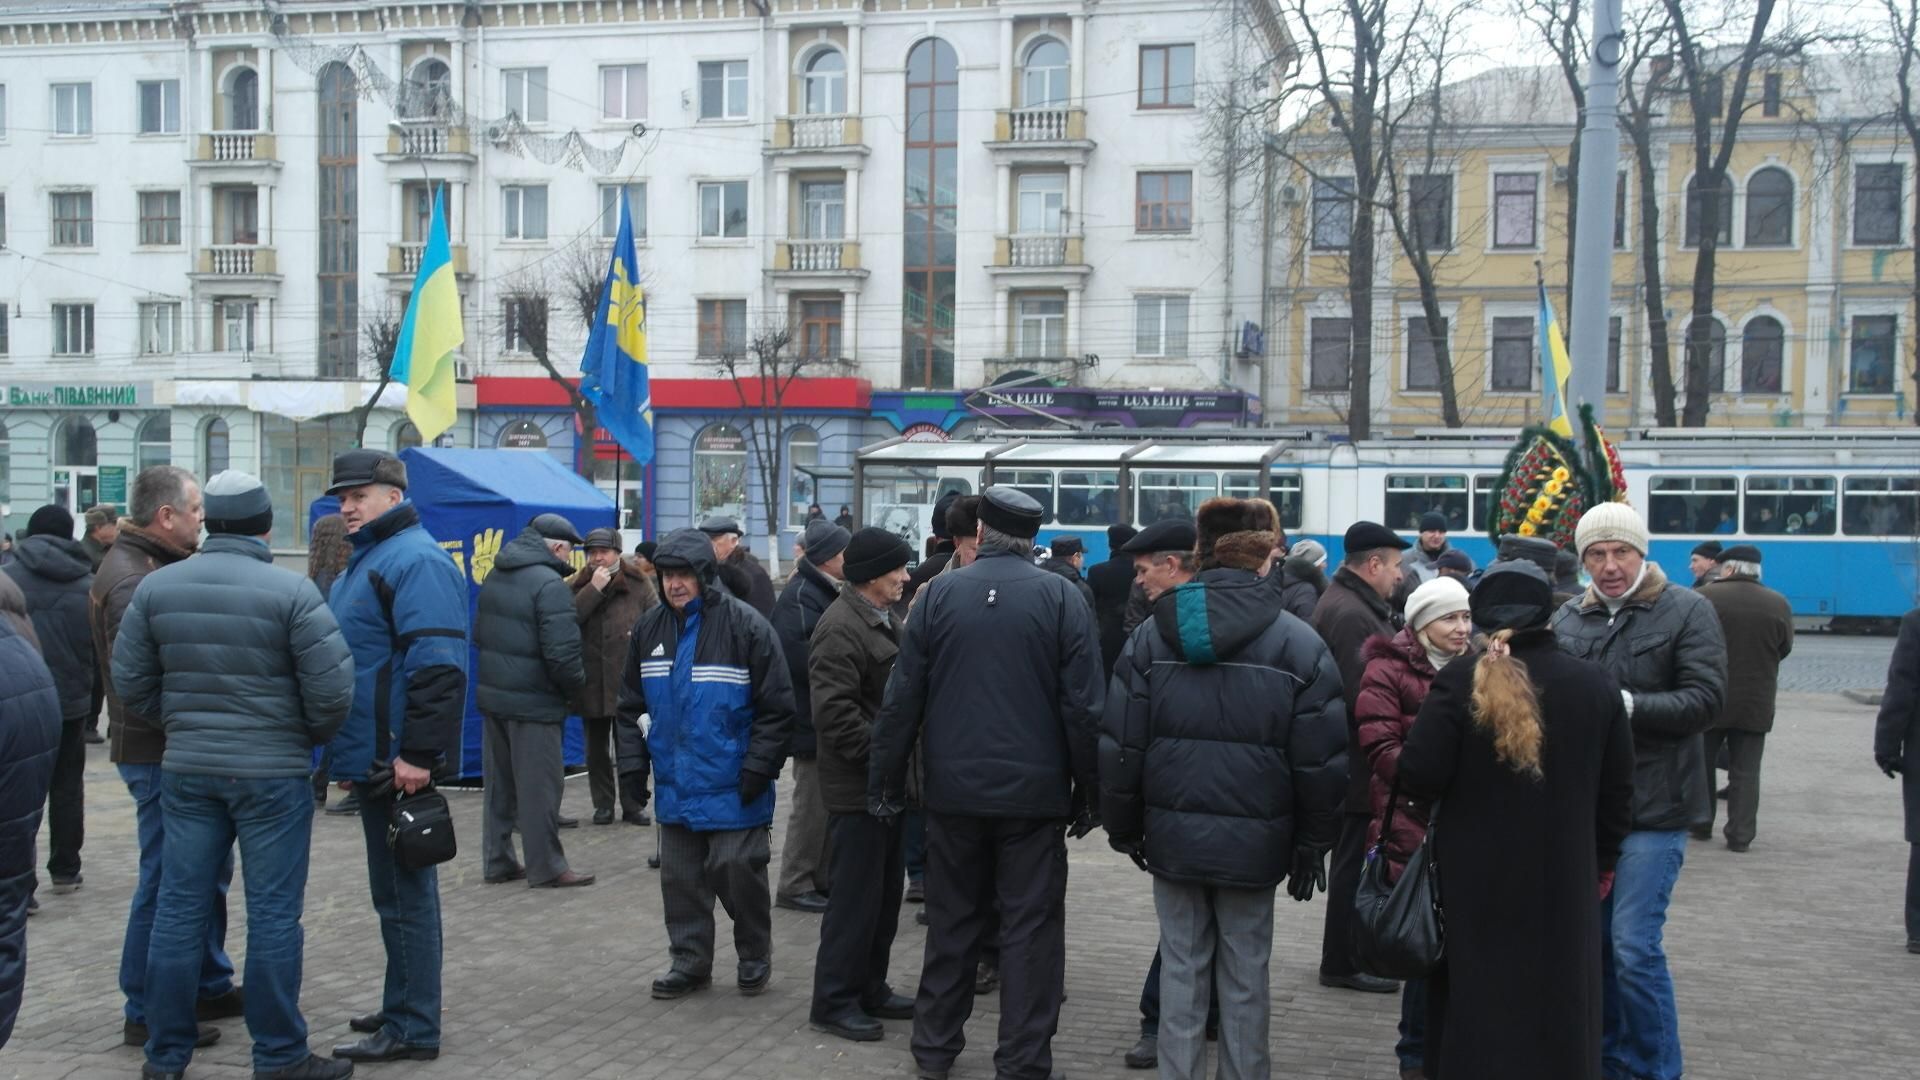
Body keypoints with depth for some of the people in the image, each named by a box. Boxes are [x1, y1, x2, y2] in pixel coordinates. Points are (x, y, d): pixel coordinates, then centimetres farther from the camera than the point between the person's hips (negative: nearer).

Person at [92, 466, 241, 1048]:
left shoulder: (161, 566, 12)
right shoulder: (131, 581, -19)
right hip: (160, 754, -10)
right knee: (167, 882, -1)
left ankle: (211, 987, 32)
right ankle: (147, 1013, 10)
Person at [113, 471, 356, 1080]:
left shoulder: (157, 586, 1)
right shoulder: (290, 591, -12)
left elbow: (131, 680, 4)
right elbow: (332, 688, -14)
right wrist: (310, 738, 5)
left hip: (185, 770, 4)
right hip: (273, 773, -4)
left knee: (180, 906, 11)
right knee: (272, 914, 3)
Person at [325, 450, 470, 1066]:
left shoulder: (414, 561, -15)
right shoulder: (368, 559, 18)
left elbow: (437, 665, -24)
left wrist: (417, 753, -27)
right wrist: (348, 753, 24)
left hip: (397, 762, -10)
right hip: (374, 757, 10)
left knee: (404, 893, -4)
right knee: (394, 890, 18)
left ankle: (413, 1029, 3)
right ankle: (403, 1007, 29)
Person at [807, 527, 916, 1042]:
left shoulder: (883, 620, 15)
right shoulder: (841, 627, -17)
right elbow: (834, 710, -25)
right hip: (858, 787, -10)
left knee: (885, 893, 15)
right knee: (856, 897, -3)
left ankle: (870, 990, 26)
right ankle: (834, 1002, 8)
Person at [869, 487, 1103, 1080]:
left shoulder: (939, 593, -1)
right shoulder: (1061, 597, -5)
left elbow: (902, 698, -2)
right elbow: (1083, 706, -7)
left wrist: (885, 780, 6)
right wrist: (1087, 795, 0)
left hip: (954, 789, 2)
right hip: (1034, 791, -2)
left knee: (951, 920, 15)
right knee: (1030, 928, 5)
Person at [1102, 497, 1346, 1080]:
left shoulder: (1150, 637, -1)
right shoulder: (1299, 644, -7)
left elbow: (1118, 746, 0)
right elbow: (1323, 761, -5)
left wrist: (1124, 829, 12)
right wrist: (1313, 845, 6)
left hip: (1173, 836, 2)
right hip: (1254, 840, -2)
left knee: (1181, 971, 12)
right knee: (1245, 978, 10)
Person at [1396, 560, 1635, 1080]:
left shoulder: (1458, 681, -12)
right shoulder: (1596, 685, -1)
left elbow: (1417, 777, -16)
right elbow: (1617, 787, 6)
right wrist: (1603, 860, 18)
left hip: (1476, 878, -2)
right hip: (1564, 878, 2)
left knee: (1478, 1004, 10)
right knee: (1557, 1006, 15)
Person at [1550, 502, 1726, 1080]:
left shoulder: (1687, 611, -3)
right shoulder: (1568, 617, 7)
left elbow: (1706, 700, -12)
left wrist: (1625, 704, -21)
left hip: (1654, 808, -4)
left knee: (1634, 946, -7)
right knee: (1592, 942, 13)